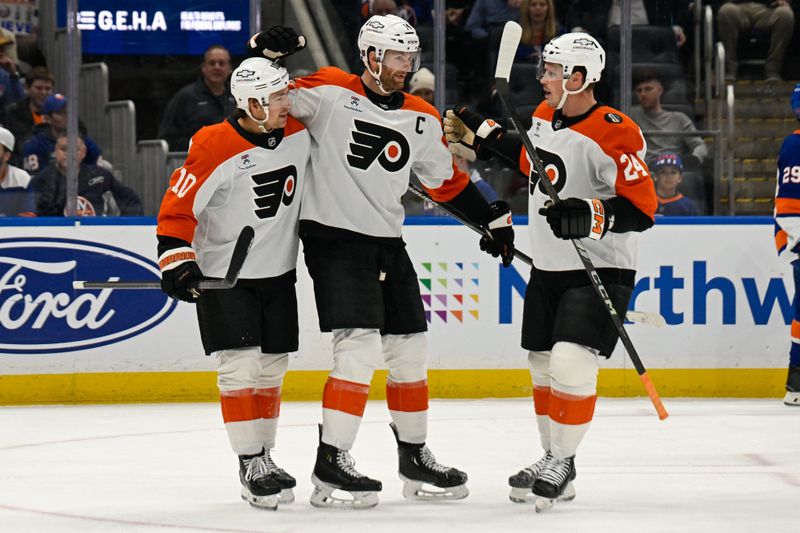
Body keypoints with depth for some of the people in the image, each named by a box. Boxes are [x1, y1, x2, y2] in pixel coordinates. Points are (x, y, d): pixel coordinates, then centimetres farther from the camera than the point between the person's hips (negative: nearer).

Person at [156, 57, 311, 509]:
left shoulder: (299, 130, -5)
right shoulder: (215, 148, -20)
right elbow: (179, 207, -16)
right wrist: (177, 262, -23)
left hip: (278, 273, 5)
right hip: (223, 275, -5)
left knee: (272, 367, 9)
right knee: (240, 365, -11)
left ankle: (265, 457, 22)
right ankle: (251, 465, -6)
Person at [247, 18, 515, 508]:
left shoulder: (422, 119, 10)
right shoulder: (331, 93, -7)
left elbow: (447, 180, 20)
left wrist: (493, 218, 17)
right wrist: (265, 52, -27)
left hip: (387, 245, 7)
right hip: (333, 238, -7)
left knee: (410, 351, 12)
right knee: (360, 345, -17)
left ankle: (415, 458, 27)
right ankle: (331, 466, -13)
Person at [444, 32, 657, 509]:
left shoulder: (615, 134, -22)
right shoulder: (546, 115, 3)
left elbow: (643, 209, -23)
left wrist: (590, 217, -36)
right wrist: (483, 136, 23)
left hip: (600, 269, -8)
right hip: (548, 268, 8)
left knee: (570, 364, -18)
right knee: (543, 365, 13)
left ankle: (561, 464, -3)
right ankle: (554, 460, 27)